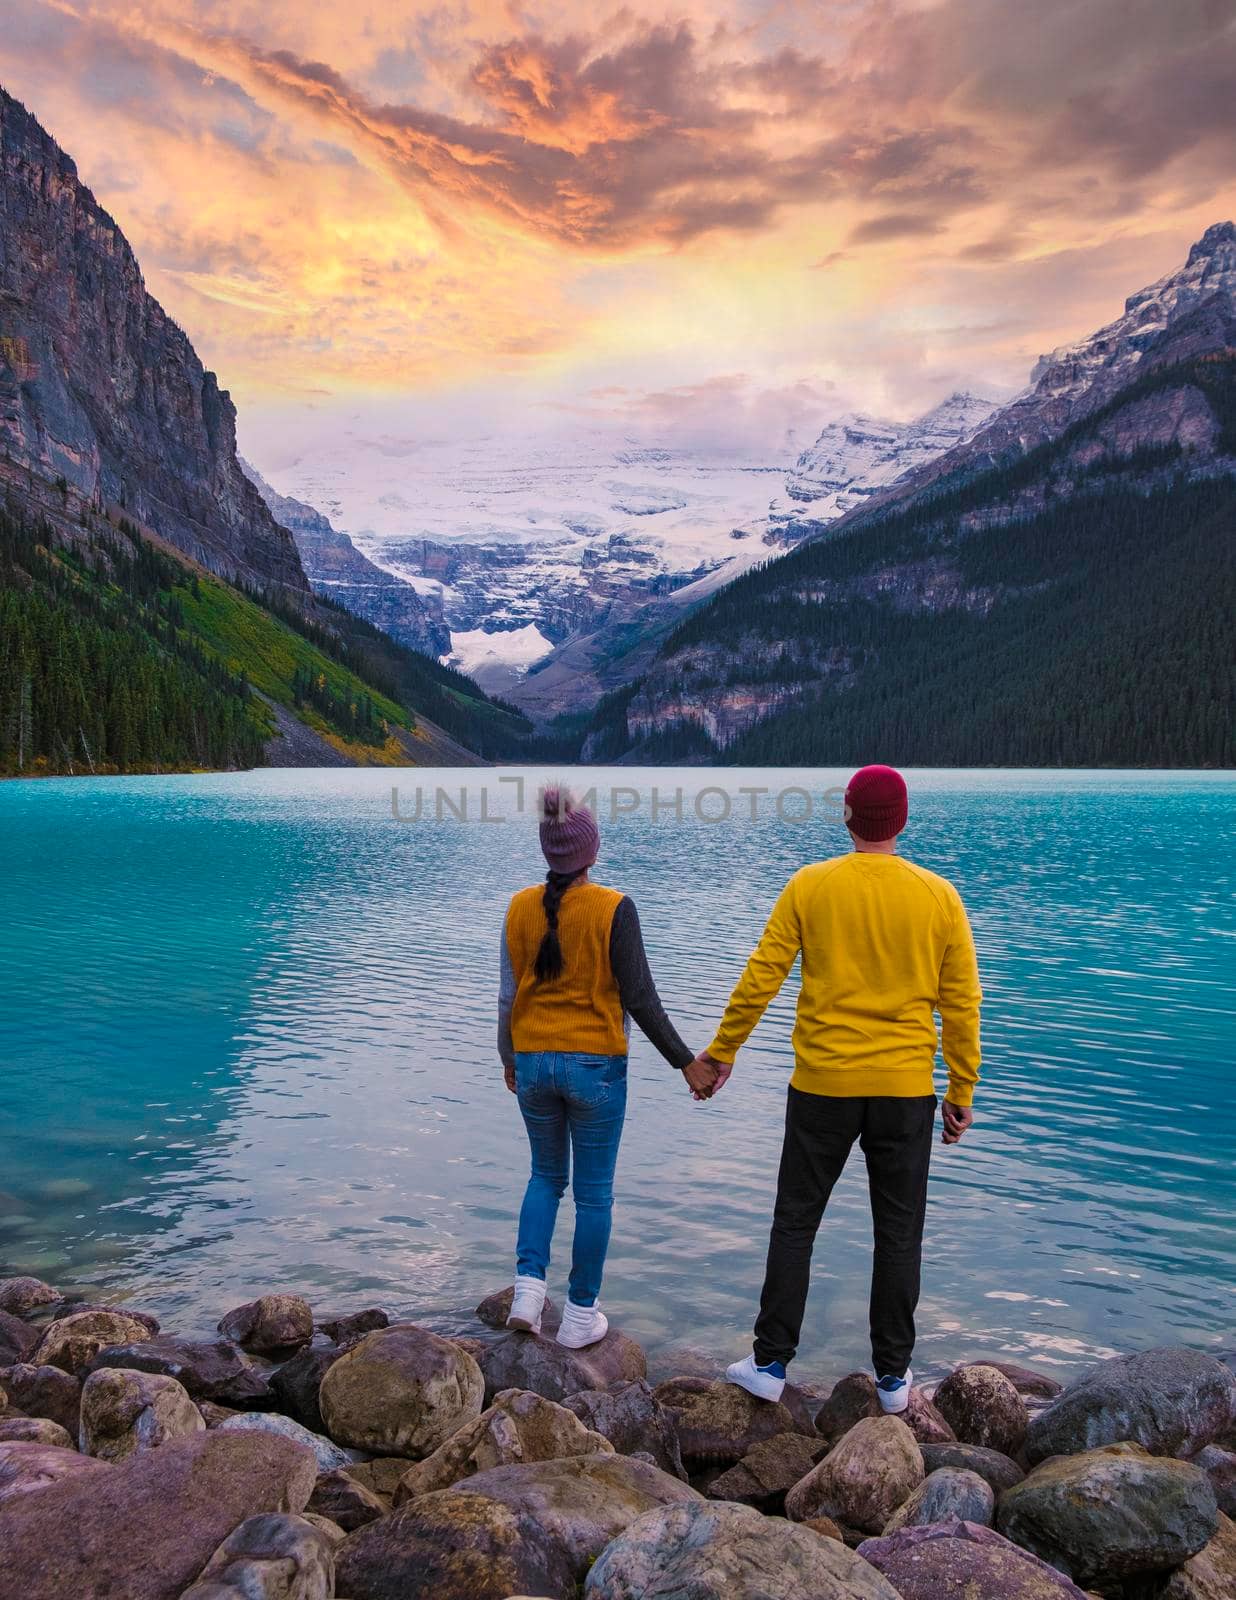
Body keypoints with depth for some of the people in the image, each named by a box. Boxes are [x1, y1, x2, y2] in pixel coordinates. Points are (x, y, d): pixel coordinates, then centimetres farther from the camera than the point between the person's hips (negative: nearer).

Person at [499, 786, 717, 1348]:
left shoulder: (520, 908, -2)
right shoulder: (614, 909, -14)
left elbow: (508, 995, 3)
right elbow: (639, 998, -14)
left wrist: (509, 1059, 18)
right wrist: (686, 1062, -5)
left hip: (533, 1063, 4)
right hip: (595, 1065, -3)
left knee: (547, 1175, 23)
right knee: (594, 1191, 11)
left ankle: (528, 1286, 11)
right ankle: (580, 1315, 21)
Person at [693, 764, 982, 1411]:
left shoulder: (809, 887, -6)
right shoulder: (939, 896, -3)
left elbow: (760, 977, -5)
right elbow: (961, 1003, -1)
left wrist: (721, 1051, 7)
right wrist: (962, 1092, 9)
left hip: (823, 1086, -1)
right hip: (906, 1090, 1)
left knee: (795, 1223, 12)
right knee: (898, 1232, 14)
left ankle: (771, 1363, 19)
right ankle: (893, 1375, 24)